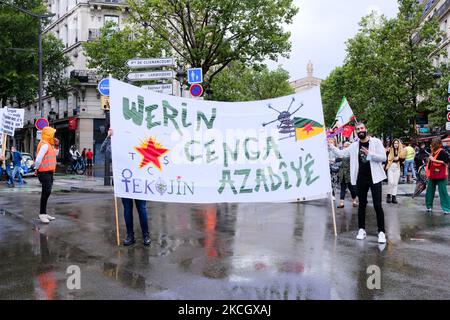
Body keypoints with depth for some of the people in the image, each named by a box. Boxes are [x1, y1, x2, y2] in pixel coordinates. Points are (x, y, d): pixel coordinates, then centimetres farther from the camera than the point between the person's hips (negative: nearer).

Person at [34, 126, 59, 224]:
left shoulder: (49, 145, 16)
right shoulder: (44, 145, -16)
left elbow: (55, 154, 27)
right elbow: (38, 159, -23)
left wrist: (56, 146, 13)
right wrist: (37, 169, -12)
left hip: (49, 173, 11)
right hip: (44, 172, -11)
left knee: (46, 193, 14)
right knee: (46, 192, -13)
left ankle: (44, 213, 22)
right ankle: (42, 214, -9)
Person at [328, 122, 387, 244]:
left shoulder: (376, 142, -3)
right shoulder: (354, 145, 7)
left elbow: (383, 157, -9)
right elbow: (341, 153, 5)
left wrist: (369, 154, -21)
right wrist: (331, 146, -6)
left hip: (374, 178, -3)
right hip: (360, 179, 3)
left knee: (377, 205, -5)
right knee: (362, 204, 11)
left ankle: (381, 232, 0)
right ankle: (361, 229, 20)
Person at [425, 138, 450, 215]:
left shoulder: (442, 152, -13)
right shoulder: (433, 152, 12)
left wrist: (434, 160, -23)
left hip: (440, 176, -8)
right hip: (432, 175, 8)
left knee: (443, 192, -6)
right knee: (430, 191, 10)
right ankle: (429, 206, 21)